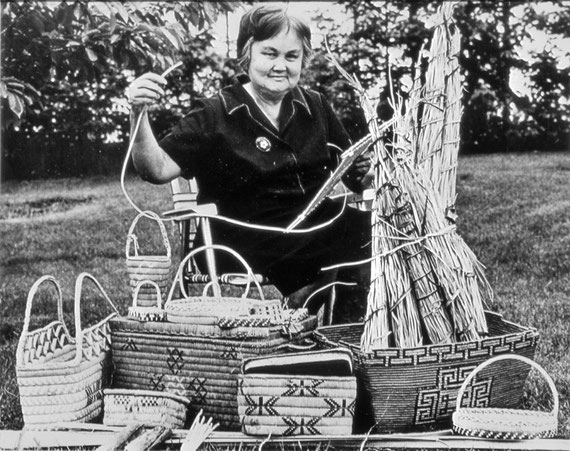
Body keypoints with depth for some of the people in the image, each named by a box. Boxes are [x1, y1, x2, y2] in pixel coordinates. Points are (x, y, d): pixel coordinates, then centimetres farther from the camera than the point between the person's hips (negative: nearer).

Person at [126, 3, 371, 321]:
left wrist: (366, 171, -7)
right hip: (252, 245, -6)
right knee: (368, 234, -26)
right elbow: (157, 170, -10)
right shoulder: (215, 116, 1)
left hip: (319, 230, 6)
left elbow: (357, 180, 16)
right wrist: (139, 114, -26)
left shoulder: (315, 107, 14)